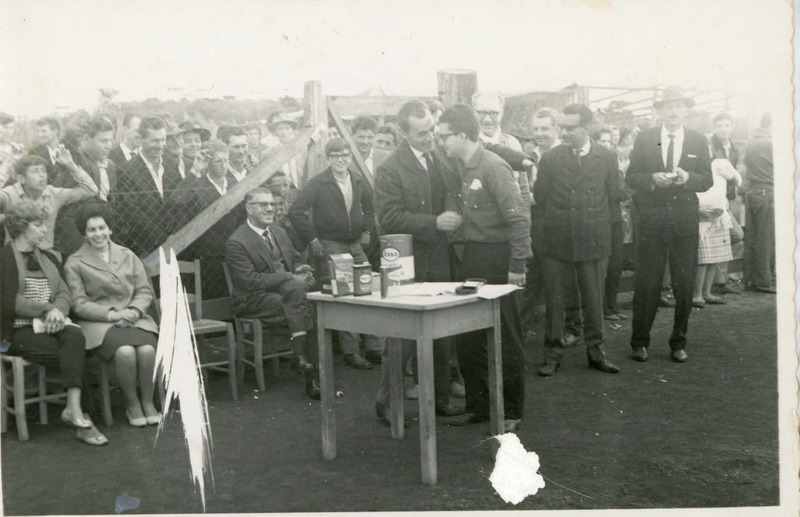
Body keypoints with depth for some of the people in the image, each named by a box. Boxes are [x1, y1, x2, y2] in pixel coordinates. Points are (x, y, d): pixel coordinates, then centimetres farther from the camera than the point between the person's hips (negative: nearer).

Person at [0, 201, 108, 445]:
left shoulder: (48, 259, 21)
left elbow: (64, 294, 10)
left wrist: (57, 310, -13)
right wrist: (46, 309, -13)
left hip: (50, 324, 4)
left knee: (75, 336, -30)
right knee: (73, 352, -26)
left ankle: (74, 409, -37)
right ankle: (76, 415, -20)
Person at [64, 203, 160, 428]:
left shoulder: (127, 256, 15)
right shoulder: (75, 263, 4)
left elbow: (145, 290, 12)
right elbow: (79, 304, -3)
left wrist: (135, 310, -9)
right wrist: (111, 314, -15)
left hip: (134, 318, 3)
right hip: (98, 323, -3)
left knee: (147, 349, -30)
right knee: (125, 352, -33)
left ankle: (148, 402, -8)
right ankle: (132, 404, -9)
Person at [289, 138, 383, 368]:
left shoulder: (358, 181, 8)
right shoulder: (318, 183, -7)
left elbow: (369, 208, 24)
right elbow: (296, 212, -12)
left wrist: (367, 230, 11)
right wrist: (312, 239, -12)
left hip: (356, 245, 5)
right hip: (330, 247, -5)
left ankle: (374, 348, 10)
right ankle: (350, 352, 2)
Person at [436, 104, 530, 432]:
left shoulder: (492, 166, -14)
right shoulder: (457, 168, 9)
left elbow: (519, 216, -17)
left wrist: (517, 265, -19)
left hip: (495, 259, -8)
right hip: (468, 259, 8)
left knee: (505, 338, 3)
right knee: (468, 339, 13)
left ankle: (512, 411, 16)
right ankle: (478, 406, 27)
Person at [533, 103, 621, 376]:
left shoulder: (606, 157, 1)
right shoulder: (550, 158, 0)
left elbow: (613, 195, 7)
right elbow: (540, 196, 5)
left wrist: (593, 218, 9)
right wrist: (557, 219, 9)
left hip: (593, 240, 0)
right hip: (557, 241, 0)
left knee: (594, 299, 8)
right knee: (554, 300, 5)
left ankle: (595, 351, 21)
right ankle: (553, 353, 15)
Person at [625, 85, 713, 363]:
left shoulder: (699, 141, 6)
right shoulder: (644, 139, 3)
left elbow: (707, 181, 3)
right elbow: (631, 178, 1)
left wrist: (688, 178, -17)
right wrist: (652, 179, -18)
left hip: (685, 220, 1)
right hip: (651, 219, -1)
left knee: (684, 285, 5)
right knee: (646, 283, 2)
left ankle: (679, 343, 19)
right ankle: (640, 342, 14)